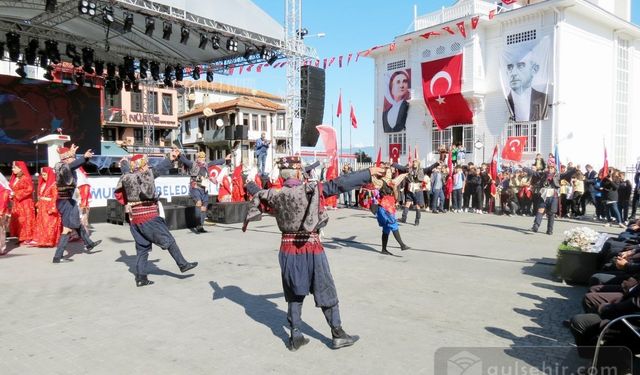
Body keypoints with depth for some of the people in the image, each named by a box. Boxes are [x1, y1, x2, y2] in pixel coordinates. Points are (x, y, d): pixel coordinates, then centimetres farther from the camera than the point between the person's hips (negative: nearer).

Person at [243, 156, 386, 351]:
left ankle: (295, 336, 23)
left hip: (288, 248, 4)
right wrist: (368, 173, -15)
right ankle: (338, 335, 19)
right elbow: (339, 184, -20)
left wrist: (250, 185, 45)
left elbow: (257, 193, 21)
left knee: (294, 294, 17)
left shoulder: (274, 194, 0)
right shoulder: (311, 189, -15)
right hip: (311, 248, -4)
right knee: (326, 293, 9)